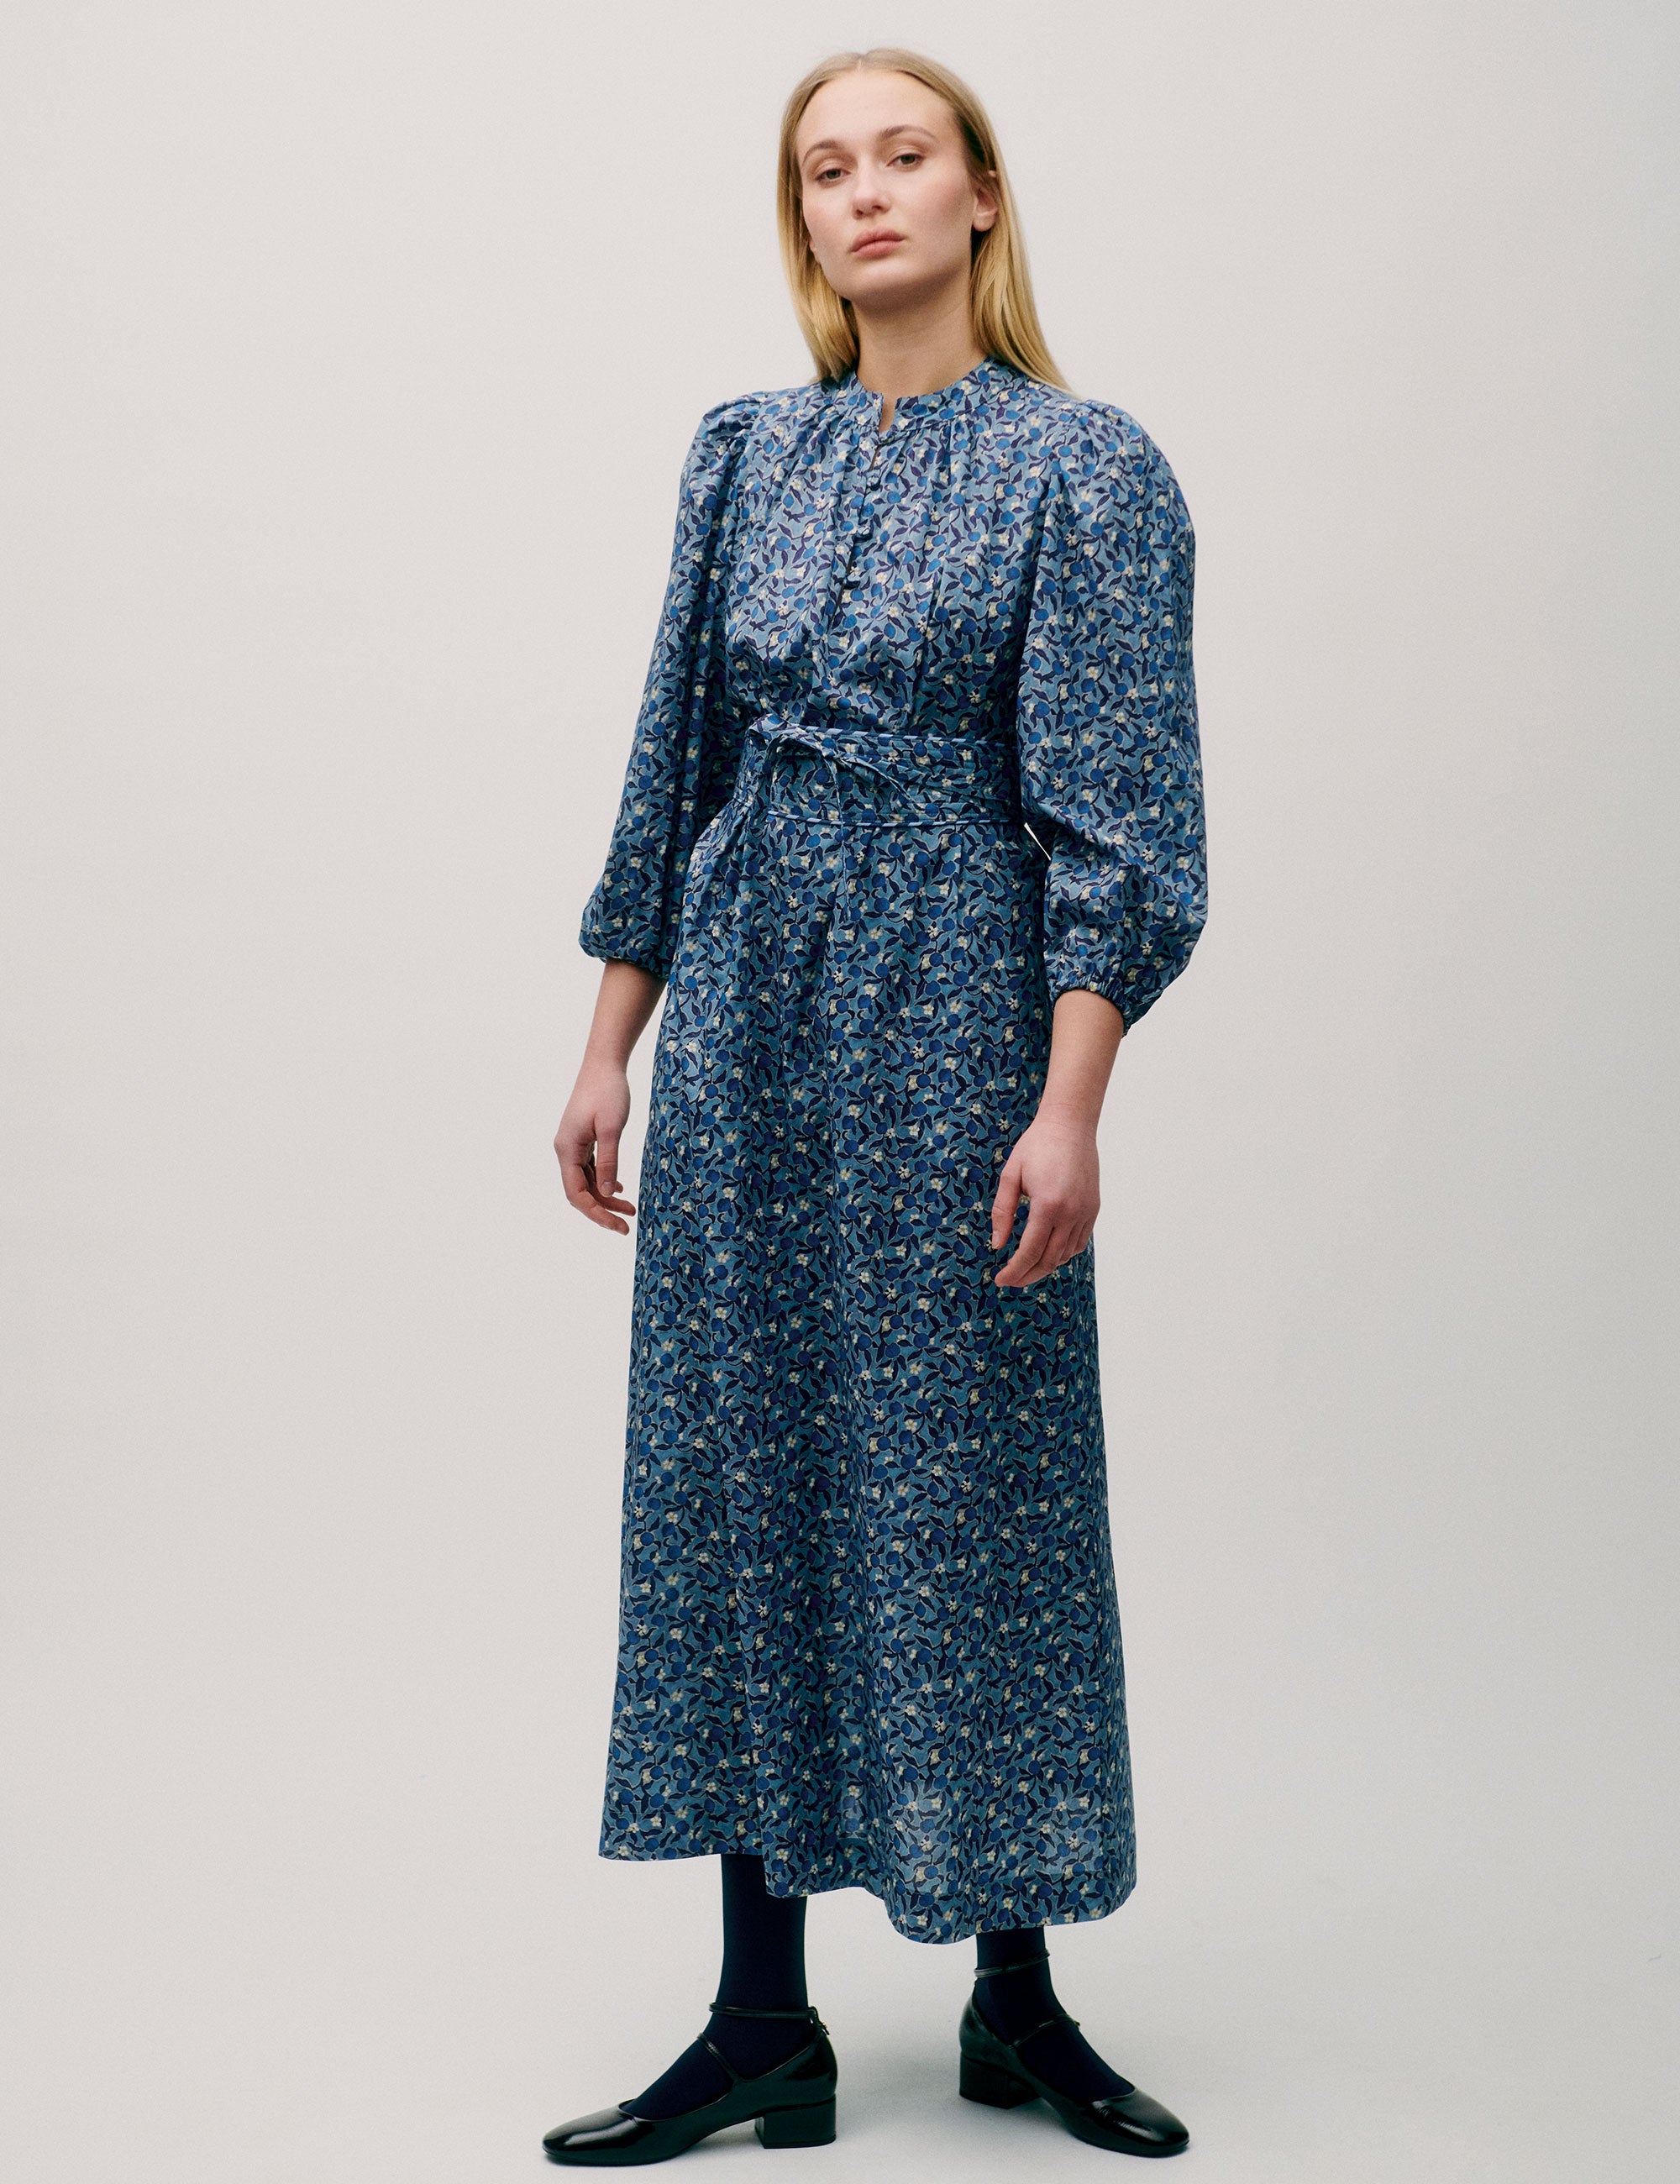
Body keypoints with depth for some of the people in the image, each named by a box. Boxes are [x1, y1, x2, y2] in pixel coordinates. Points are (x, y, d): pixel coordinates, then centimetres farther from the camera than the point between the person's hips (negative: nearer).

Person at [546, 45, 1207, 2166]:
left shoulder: (1082, 466, -4)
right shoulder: (746, 455, 10)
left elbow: (1116, 811, -10)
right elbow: (674, 767, 13)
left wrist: (1069, 1107, -18)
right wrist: (610, 1048, 10)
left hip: (960, 1028, -5)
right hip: (751, 1034, 5)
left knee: (974, 1488, 3)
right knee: (739, 1480, 5)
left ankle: (1017, 2001, 21)